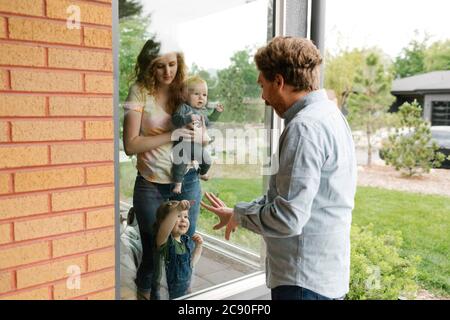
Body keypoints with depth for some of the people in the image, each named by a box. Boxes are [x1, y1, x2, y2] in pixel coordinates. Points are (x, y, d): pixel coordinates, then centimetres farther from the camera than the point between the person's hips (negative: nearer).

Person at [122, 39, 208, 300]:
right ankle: (145, 292, 36)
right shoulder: (140, 92, -7)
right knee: (154, 251, 9)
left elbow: (204, 137, 8)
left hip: (187, 183, 3)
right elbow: (130, 145, -14)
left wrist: (199, 135, -15)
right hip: (151, 185, -2)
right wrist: (172, 135, -21)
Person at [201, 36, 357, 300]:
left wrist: (239, 216, -8)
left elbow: (288, 218, -25)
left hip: (305, 281, -9)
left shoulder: (305, 127, -21)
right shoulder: (329, 113, 11)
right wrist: (238, 212, 13)